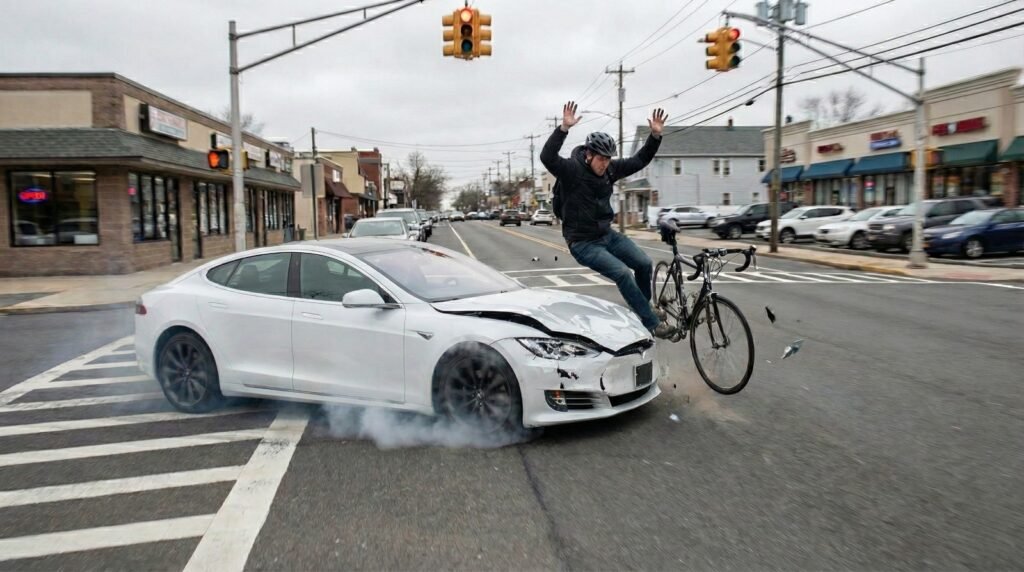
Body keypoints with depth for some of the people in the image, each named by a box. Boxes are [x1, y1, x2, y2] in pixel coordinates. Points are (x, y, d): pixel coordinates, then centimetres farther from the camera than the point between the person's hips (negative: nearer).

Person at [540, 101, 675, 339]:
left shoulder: (610, 169, 1)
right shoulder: (571, 169, -18)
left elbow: (639, 160, 5)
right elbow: (547, 157, -35)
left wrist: (656, 135, -8)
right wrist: (564, 128, -45)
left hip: (607, 234, 7)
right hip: (583, 242, -7)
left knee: (644, 263, -4)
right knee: (623, 273, -20)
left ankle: (644, 305, 25)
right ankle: (652, 323, -9)